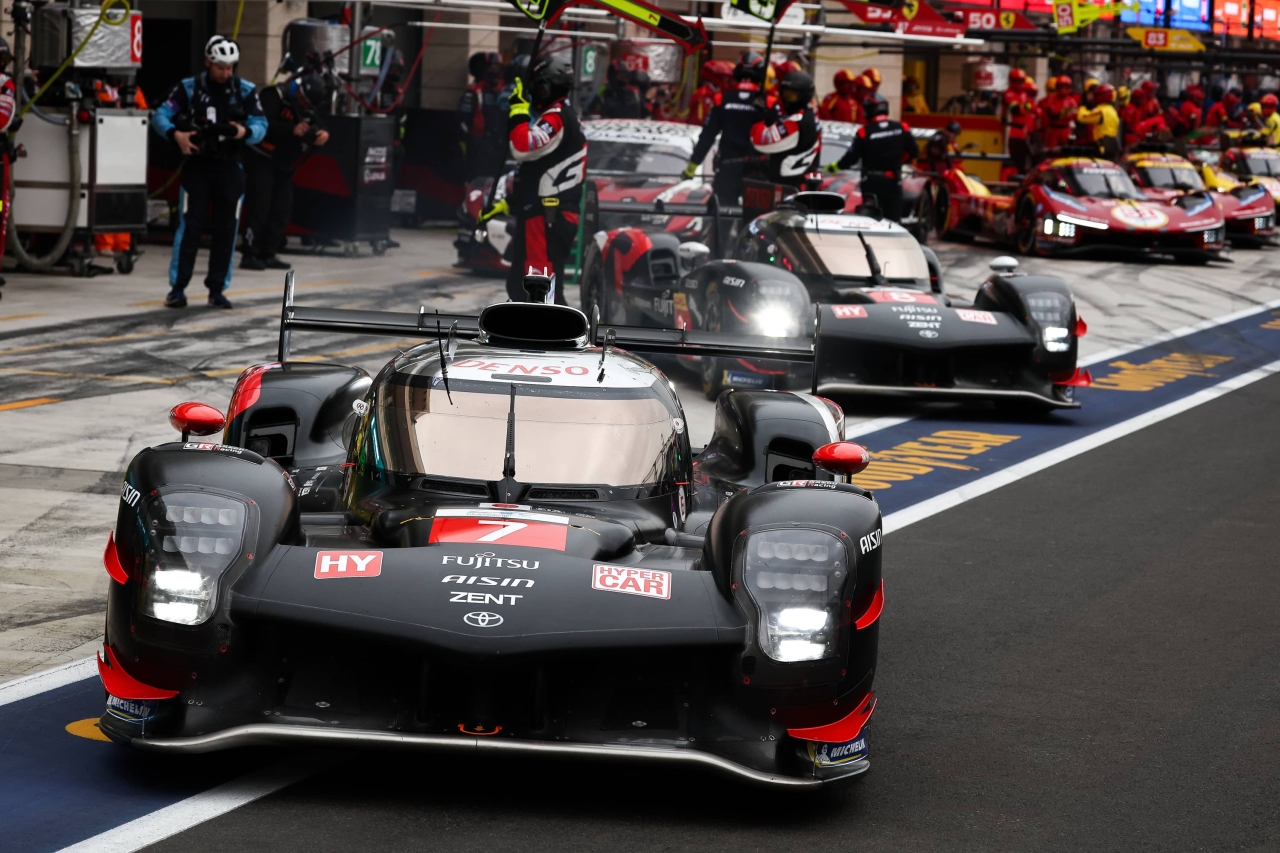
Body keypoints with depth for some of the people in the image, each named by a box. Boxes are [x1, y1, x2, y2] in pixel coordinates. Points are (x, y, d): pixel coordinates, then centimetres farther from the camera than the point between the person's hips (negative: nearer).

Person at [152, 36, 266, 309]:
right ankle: (177, 287, -3)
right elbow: (160, 116, -3)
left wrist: (246, 132, -22)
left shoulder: (246, 91, 3)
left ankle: (217, 289, 12)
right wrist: (176, 134, -22)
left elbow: (260, 125, 0)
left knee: (226, 229, 3)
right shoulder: (189, 88, -1)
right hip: (197, 165, -2)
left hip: (230, 168, 2)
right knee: (189, 226, -6)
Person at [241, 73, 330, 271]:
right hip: (261, 159, -8)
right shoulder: (275, 96, -17)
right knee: (259, 206, -12)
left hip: (284, 164, 8)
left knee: (282, 209, 4)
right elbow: (264, 123, -27)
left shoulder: (309, 107, 7)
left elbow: (314, 128, 6)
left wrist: (321, 135, -17)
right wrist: (292, 130, -35)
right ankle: (249, 255, -11)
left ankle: (268, 254, 11)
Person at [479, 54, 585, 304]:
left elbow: (523, 147, -29)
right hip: (538, 217, 11)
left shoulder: (557, 118, -12)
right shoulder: (558, 117, 22)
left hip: (548, 220, -11)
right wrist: (504, 206, 27)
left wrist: (519, 110, -16)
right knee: (518, 286, 20)